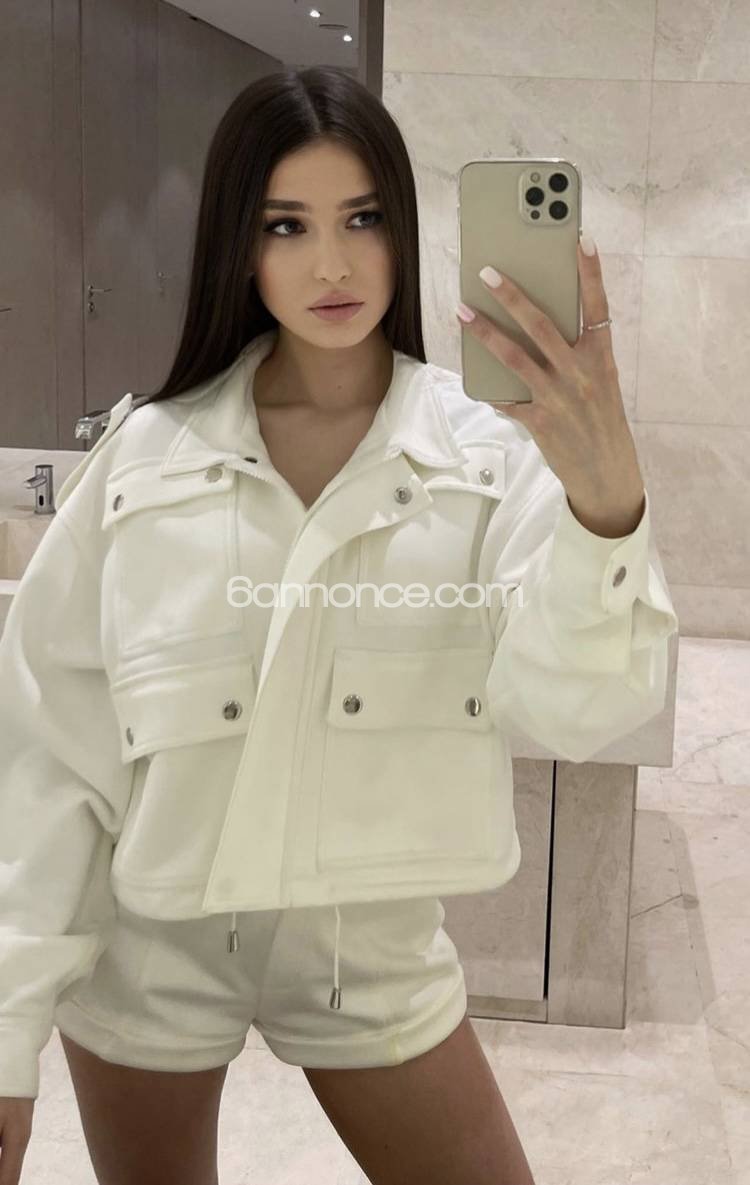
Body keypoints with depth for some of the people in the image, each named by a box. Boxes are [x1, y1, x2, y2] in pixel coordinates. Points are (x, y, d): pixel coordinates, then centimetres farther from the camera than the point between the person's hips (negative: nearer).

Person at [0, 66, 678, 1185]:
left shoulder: (488, 454, -9)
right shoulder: (146, 452, -8)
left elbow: (575, 706, -23)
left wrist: (607, 498, -43)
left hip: (378, 956, 0)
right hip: (143, 958, 1)